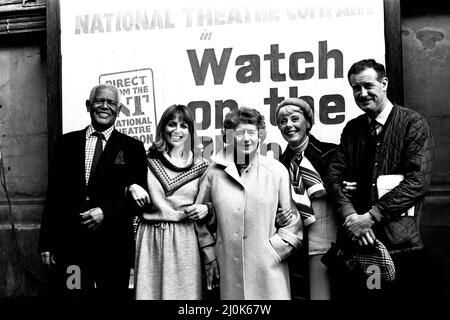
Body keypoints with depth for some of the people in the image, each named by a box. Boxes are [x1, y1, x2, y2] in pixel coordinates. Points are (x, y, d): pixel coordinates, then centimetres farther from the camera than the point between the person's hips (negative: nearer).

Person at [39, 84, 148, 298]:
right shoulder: (66, 143, 10)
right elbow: (53, 195, 8)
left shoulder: (132, 148, 4)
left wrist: (106, 211, -15)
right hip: (68, 243, 1)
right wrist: (46, 243, 3)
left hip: (113, 246, -1)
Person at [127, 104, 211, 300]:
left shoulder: (201, 166, 5)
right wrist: (132, 187, -6)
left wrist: (206, 208, -7)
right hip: (150, 238, 1)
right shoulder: (147, 160, 5)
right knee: (149, 290, 5)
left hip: (184, 240, 0)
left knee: (185, 291, 3)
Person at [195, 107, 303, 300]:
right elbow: (201, 218, 11)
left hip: (269, 269, 0)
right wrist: (209, 256, 8)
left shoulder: (277, 171, 1)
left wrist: (275, 251, -3)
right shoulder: (214, 173, 2)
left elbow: (292, 220, 5)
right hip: (229, 269, 1)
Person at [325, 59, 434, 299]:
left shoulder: (413, 123, -4)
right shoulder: (352, 129, 10)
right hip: (356, 242, 4)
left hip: (399, 243, -4)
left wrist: (371, 216, -18)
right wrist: (350, 216, -15)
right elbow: (334, 175, 3)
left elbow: (417, 181, -13)